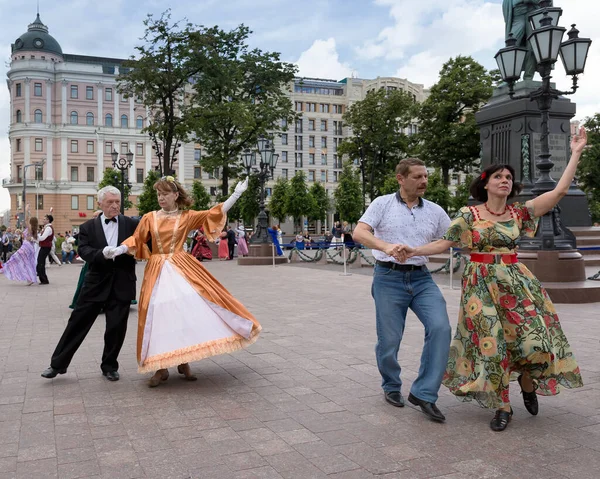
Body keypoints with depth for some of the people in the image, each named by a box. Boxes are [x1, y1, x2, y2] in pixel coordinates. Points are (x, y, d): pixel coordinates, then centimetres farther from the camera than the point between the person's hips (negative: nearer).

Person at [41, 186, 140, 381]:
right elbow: (84, 251, -9)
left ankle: (109, 366, 23)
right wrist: (102, 254, -27)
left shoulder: (132, 224, 4)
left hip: (122, 284, 0)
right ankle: (58, 364, 19)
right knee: (77, 323, 5)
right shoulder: (88, 227, 5)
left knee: (116, 328, 5)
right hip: (96, 283, 0)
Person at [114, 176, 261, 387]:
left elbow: (214, 213, 0)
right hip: (157, 271, 1)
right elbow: (136, 240, 1)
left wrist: (237, 194, -4)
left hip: (180, 268, 0)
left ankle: (183, 362, 12)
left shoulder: (187, 217, 3)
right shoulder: (150, 218, 5)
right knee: (159, 315, -1)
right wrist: (118, 250, -16)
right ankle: (161, 368, 9)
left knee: (185, 311, -4)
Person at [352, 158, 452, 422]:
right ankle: (391, 386, 31)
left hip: (421, 278, 3)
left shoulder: (435, 211, 10)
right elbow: (359, 233, -12)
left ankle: (423, 393, -5)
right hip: (389, 277, -3)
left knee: (440, 327, -16)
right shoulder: (382, 204, 1)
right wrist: (385, 246, -29)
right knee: (389, 339, 2)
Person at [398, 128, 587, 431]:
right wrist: (414, 251, -14)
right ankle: (502, 406, 15)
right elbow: (446, 242, -2)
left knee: (534, 336, -6)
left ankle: (527, 380, 28)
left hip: (515, 281, 2)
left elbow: (559, 191, 0)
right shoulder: (469, 215, -3)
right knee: (491, 343, 1)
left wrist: (576, 153, 2)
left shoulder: (520, 212, 3)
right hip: (482, 283, -2)